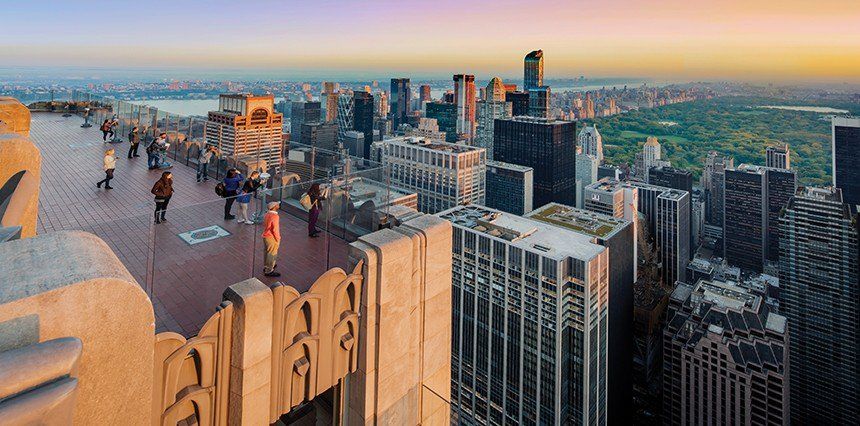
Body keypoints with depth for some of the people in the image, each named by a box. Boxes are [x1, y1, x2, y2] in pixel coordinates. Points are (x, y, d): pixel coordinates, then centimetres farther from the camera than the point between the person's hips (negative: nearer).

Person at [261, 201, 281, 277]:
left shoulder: (267, 214, 2)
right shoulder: (275, 216, -25)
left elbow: (264, 225, 13)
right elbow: (275, 229, -24)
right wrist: (278, 239, -14)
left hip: (265, 236, 9)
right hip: (272, 238, -9)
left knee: (267, 252, 23)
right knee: (272, 254, 4)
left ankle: (266, 266, 39)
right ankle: (269, 271, 13)